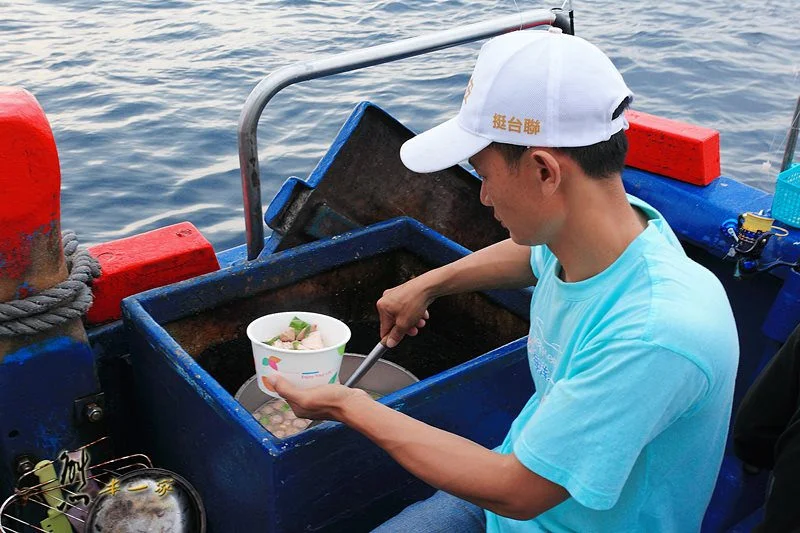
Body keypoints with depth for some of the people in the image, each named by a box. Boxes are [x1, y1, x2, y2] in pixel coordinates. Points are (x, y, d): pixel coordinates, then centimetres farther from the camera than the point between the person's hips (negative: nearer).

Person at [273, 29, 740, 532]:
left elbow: (516, 492, -28)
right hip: (525, 480, 7)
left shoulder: (658, 332, -35)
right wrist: (427, 284, 17)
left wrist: (350, 407, -20)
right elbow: (532, 255, 15)